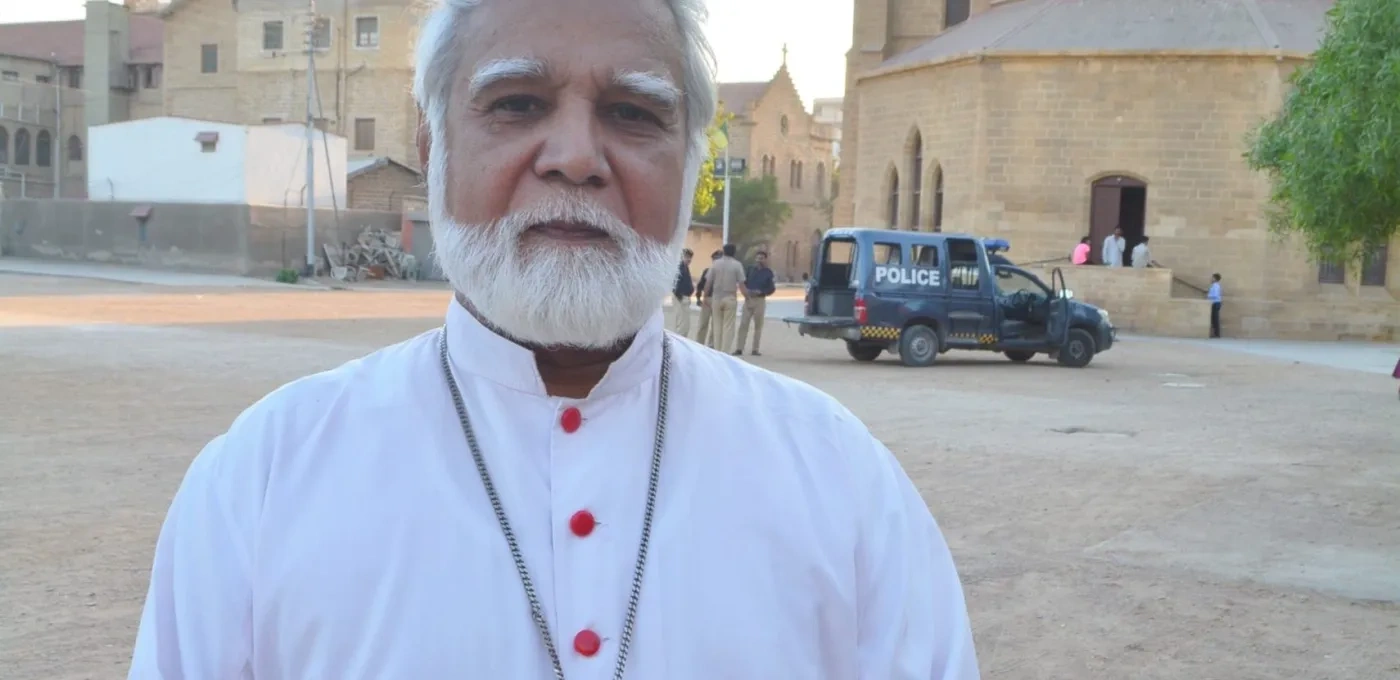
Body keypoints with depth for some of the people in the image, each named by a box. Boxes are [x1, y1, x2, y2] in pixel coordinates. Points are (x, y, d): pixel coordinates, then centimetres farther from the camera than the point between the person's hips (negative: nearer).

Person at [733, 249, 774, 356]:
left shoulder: (768, 272, 1)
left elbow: (771, 288, 0)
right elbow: (743, 282, 9)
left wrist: (760, 292, -15)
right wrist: (746, 291, -11)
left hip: (760, 300, -1)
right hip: (748, 299, 1)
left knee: (758, 325, 5)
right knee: (743, 324, -3)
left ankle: (755, 349, 10)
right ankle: (739, 349, -2)